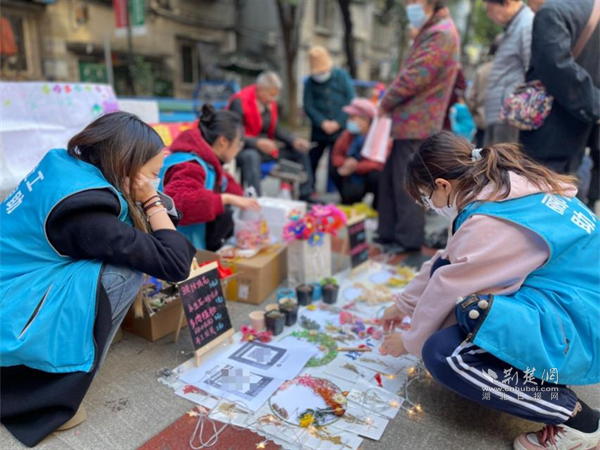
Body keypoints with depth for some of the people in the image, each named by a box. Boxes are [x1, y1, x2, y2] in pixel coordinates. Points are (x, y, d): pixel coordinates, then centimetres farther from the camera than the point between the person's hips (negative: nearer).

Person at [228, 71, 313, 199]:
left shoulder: (270, 103, 4)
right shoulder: (239, 102, -18)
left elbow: (276, 130, 6)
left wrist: (295, 141, -10)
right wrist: (257, 142, -38)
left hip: (265, 147, 8)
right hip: (242, 150, -8)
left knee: (300, 152, 2)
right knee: (252, 156, -42)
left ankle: (306, 196, 5)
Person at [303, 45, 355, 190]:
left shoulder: (342, 76, 4)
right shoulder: (310, 82, 4)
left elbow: (351, 100, -2)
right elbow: (308, 106, -2)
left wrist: (338, 122, -10)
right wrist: (323, 123, -15)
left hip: (339, 130, -1)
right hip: (319, 130, 1)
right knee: (311, 162, 4)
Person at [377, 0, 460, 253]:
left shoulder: (441, 33, -14)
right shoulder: (431, 31, 20)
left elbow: (413, 78, -20)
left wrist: (385, 103, -7)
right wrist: (390, 103, 11)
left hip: (416, 123, -10)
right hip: (410, 121, 10)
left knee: (406, 183, -4)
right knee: (391, 179, 13)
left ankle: (408, 240, 7)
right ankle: (388, 234, 23)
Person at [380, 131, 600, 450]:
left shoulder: (494, 224, -27)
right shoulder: (501, 186, 3)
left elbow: (448, 291, -17)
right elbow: (446, 266, 11)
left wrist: (410, 343, 2)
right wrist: (403, 305, 19)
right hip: (559, 302, 9)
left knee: (442, 354, -21)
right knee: (445, 269, 3)